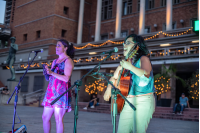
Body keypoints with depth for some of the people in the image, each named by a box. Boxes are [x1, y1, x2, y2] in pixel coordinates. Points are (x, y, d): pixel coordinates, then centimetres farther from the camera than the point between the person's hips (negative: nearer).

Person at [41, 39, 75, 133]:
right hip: (51, 91, 8)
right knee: (45, 117, 8)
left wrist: (52, 73, -21)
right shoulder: (55, 61, 20)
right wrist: (47, 73, 2)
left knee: (58, 119, -7)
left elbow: (66, 78, -14)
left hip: (61, 92, -8)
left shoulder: (68, 61, -2)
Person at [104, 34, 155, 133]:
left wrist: (130, 67, -33)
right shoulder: (125, 62, 15)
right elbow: (114, 77, 24)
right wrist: (109, 89, 11)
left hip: (143, 102, -6)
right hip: (127, 102, 6)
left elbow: (146, 74, -26)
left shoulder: (143, 59, -5)